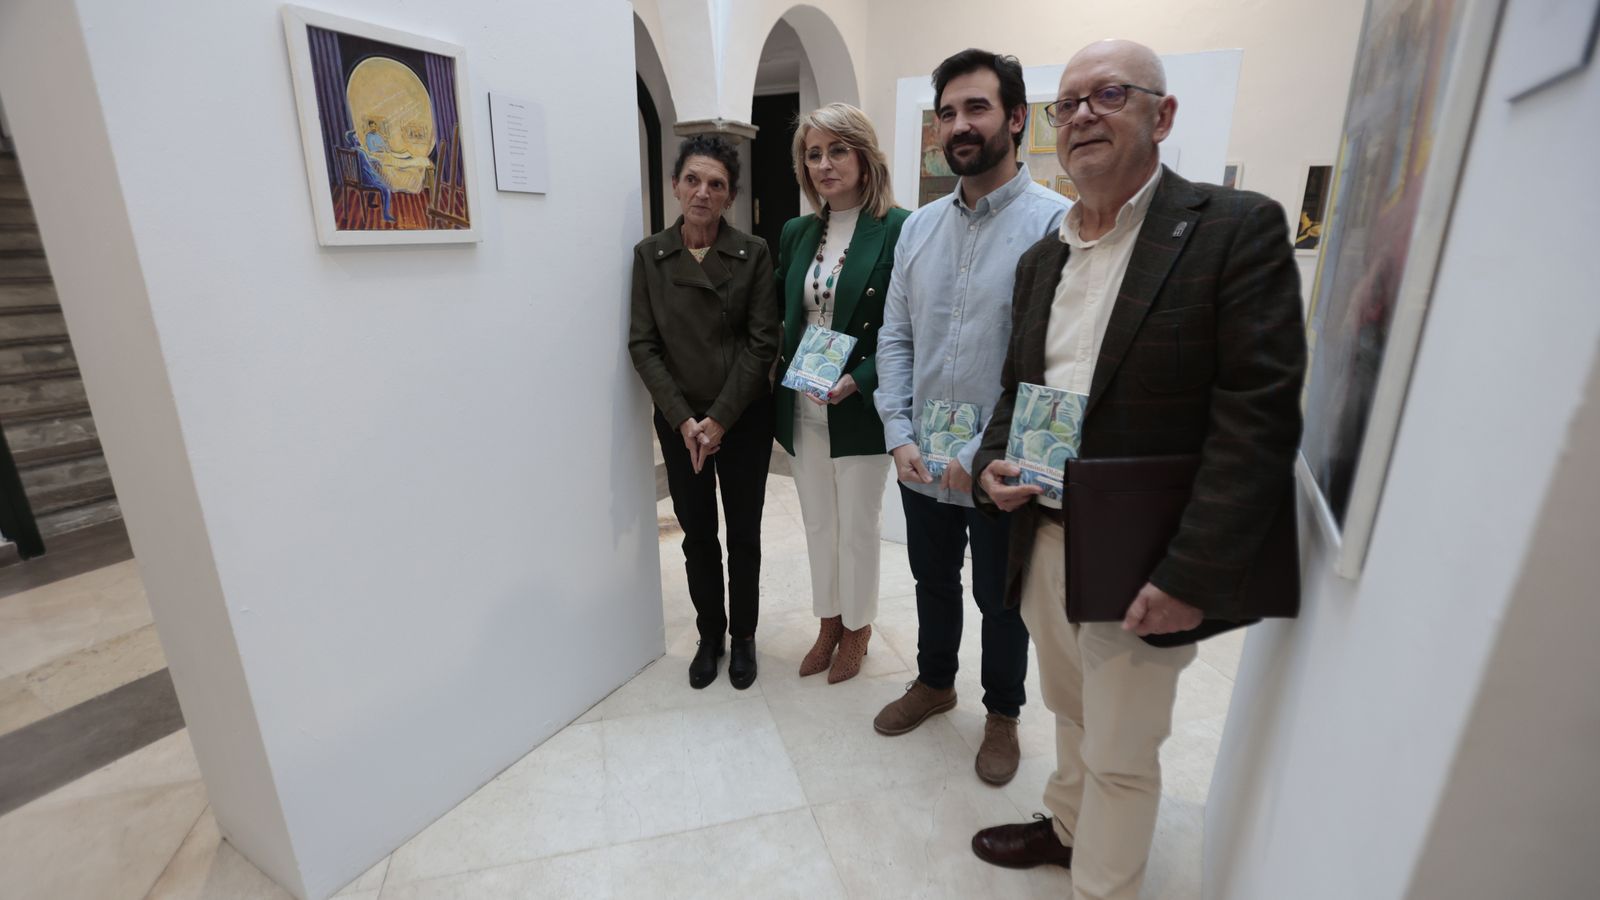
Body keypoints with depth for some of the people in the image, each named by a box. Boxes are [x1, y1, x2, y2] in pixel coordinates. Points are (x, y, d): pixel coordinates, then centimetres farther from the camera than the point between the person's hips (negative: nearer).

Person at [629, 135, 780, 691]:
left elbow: (762, 343, -7)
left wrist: (719, 418, -13)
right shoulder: (649, 255, 1)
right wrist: (683, 420, -11)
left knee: (743, 532, 8)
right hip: (679, 422, 1)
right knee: (697, 532, 11)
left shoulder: (753, 254, -4)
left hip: (743, 418, -1)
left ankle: (743, 637, 29)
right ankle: (709, 634, 31)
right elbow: (643, 344, -2)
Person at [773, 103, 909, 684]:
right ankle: (828, 622, 37)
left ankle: (856, 627, 34)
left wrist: (856, 380, -22)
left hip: (860, 410, -5)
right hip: (803, 410, 5)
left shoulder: (898, 228, -9)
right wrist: (784, 371, -1)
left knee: (858, 525, 11)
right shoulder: (796, 233, 9)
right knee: (818, 523, 17)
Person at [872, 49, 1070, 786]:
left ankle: (1003, 713, 43)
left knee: (1000, 600, 16)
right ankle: (934, 682, 49)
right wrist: (899, 435, -7)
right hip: (922, 464, 5)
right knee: (933, 583, 23)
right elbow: (895, 337, 4)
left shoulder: (1056, 223, -13)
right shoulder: (919, 226, 4)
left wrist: (984, 455, -19)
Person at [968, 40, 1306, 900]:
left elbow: (1257, 416, -17)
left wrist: (1191, 577, -21)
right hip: (1041, 539, 6)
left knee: (1119, 755, 12)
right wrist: (992, 466, -5)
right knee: (1070, 713, 26)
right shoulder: (1041, 257, 10)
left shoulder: (1237, 228, -10)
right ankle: (1066, 824, 51)